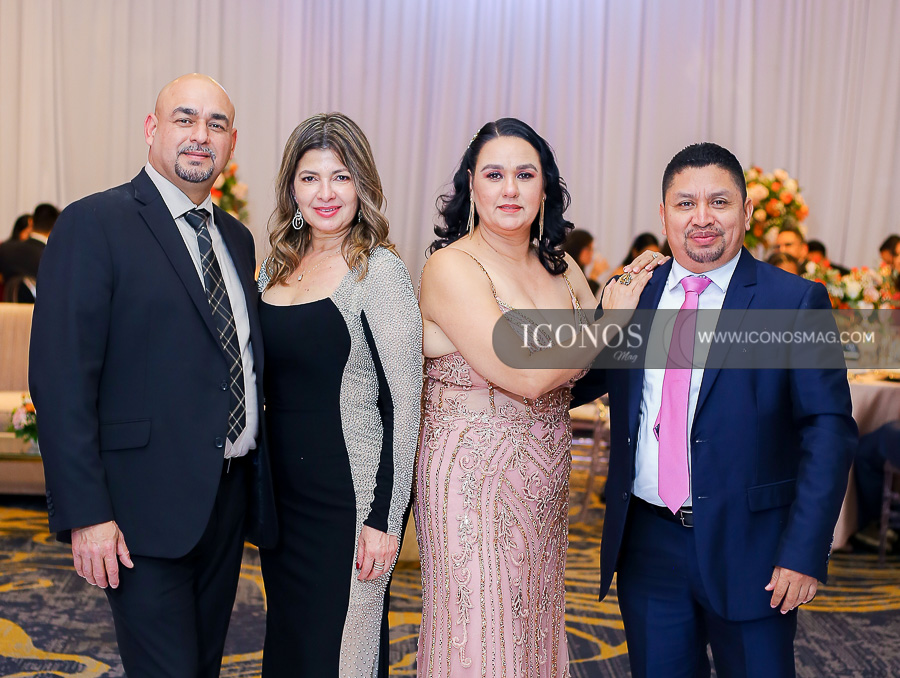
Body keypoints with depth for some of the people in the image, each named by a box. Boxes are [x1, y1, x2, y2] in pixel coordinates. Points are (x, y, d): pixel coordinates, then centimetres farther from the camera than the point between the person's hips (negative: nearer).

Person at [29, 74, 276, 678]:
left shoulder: (236, 237, 13)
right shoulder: (94, 225, -9)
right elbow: (62, 380, -15)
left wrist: (256, 480, 10)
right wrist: (86, 514, -19)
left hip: (230, 499, 7)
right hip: (148, 509, -7)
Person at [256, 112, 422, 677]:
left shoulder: (379, 271, -13)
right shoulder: (276, 268, 7)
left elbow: (403, 402, -15)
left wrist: (384, 518, -16)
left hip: (350, 498, -6)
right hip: (282, 494, 6)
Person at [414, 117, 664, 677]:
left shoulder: (560, 267, 7)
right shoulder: (452, 267, -14)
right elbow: (526, 376, -21)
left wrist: (634, 299, -1)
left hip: (544, 481, 7)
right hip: (473, 480, -6)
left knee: (535, 626, 18)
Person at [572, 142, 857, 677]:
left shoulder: (796, 303, -5)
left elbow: (829, 431, -8)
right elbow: (581, 380, 17)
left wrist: (805, 552, -14)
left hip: (747, 549, -3)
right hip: (647, 546, 3)